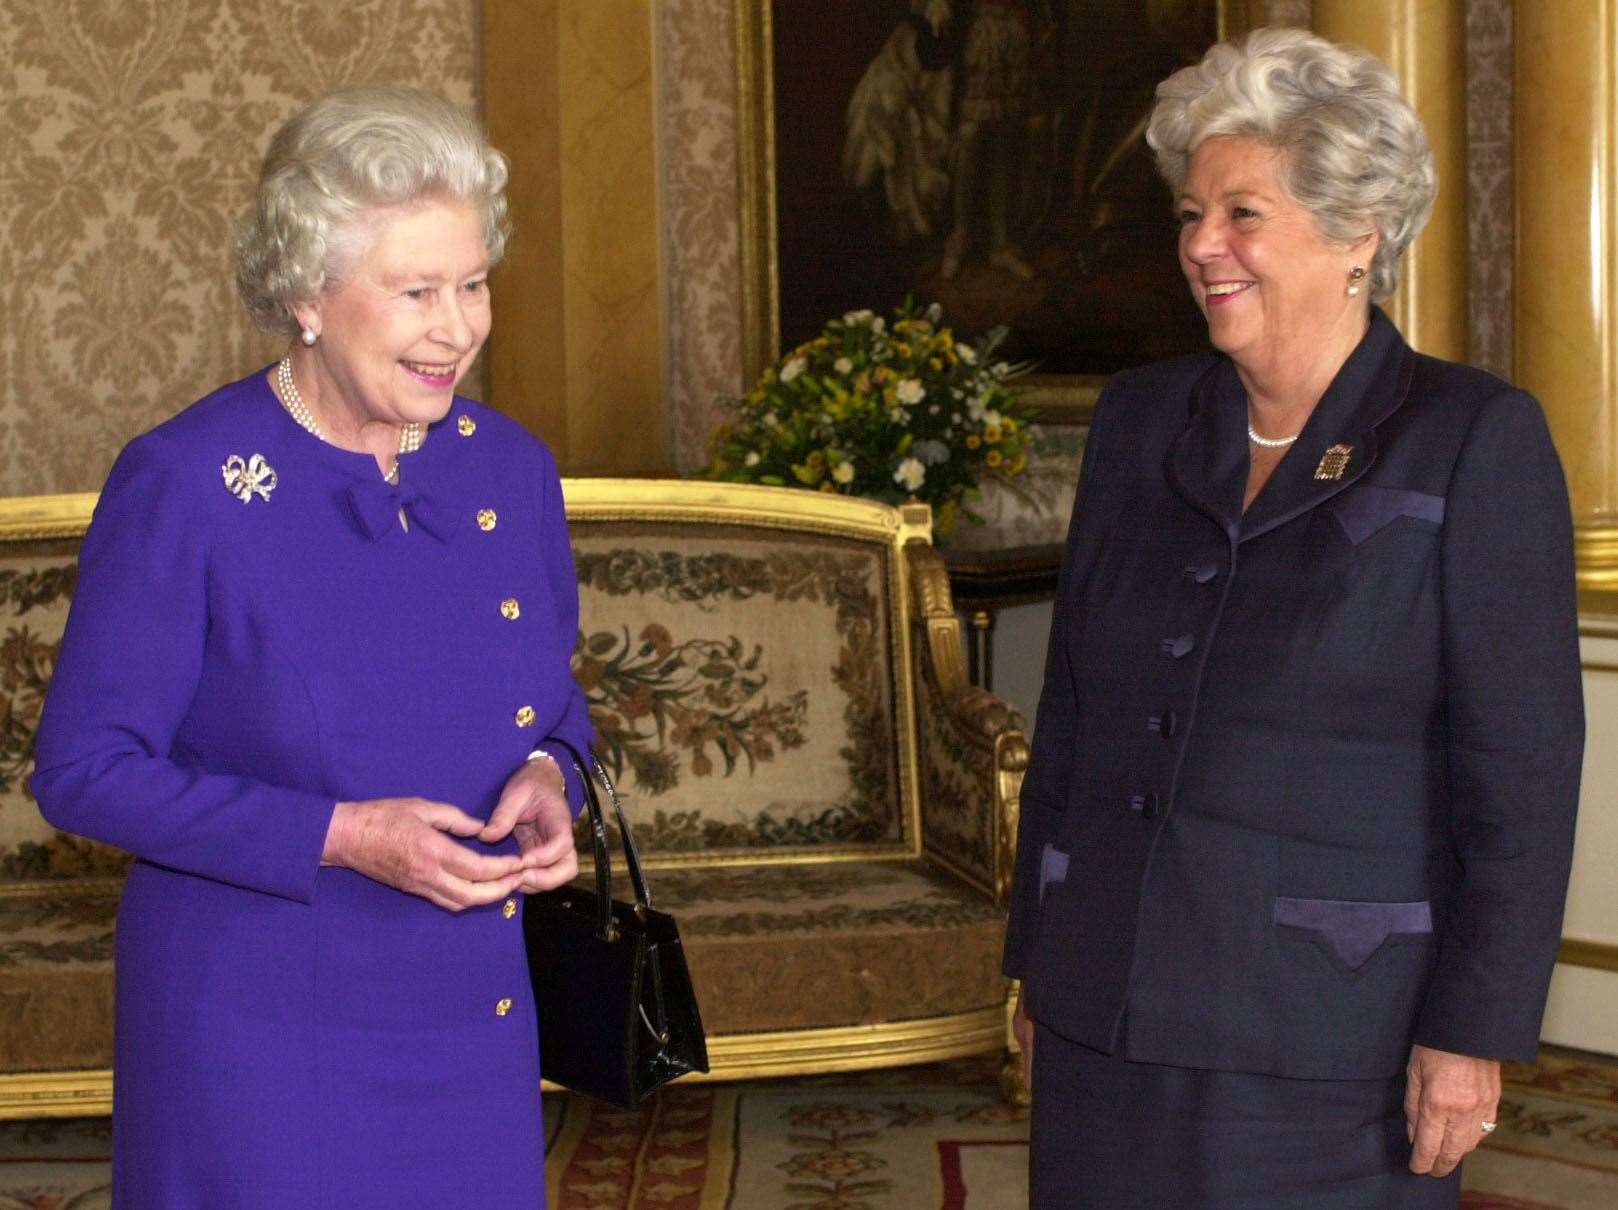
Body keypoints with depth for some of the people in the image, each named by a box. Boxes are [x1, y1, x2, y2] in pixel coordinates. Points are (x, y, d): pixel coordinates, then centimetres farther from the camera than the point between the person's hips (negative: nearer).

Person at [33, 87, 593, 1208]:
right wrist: (342, 835, -22)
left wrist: (548, 777, -9)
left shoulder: (511, 470, 1)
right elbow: (85, 768, -12)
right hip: (256, 1032, -5)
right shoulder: (184, 485, -14)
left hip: (474, 1017, 5)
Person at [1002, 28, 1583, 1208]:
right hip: (1113, 1016, 5)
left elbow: (1522, 767, -9)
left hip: (1330, 1034, -4)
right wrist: (1039, 958, 13)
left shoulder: (1475, 439, -7)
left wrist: (1473, 1027, -12)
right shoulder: (1141, 422, 8)